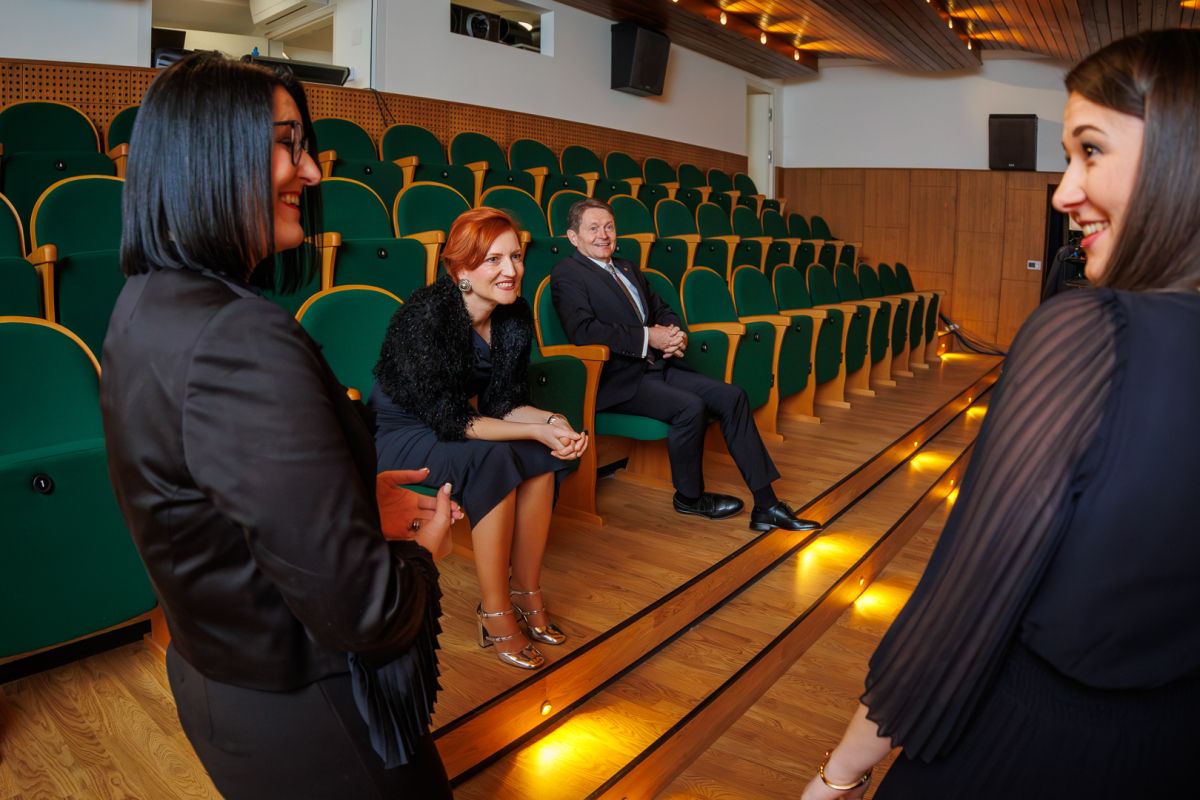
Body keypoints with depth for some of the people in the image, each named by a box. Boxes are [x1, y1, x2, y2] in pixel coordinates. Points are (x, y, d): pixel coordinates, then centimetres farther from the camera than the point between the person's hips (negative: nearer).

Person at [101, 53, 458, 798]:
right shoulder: (240, 341, -32)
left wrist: (352, 495, 8)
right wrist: (423, 550, -12)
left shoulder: (149, 305, 0)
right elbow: (361, 610, -32)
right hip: (308, 719, -8)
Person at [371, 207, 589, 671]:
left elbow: (506, 404, -3)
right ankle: (495, 613, -20)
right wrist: (535, 432, -30)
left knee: (543, 457, -18)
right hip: (400, 430, -6)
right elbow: (449, 420, -28)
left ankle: (527, 591, -7)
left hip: (454, 422, 6)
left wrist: (551, 421, -22)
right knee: (492, 459, -31)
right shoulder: (427, 315, -28)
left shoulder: (515, 315, -8)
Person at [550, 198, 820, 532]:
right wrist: (648, 337, -17)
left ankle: (765, 504, -5)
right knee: (690, 407, -28)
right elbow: (583, 330, -19)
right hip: (617, 379, -8)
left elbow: (662, 309, 25)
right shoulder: (567, 274, -4)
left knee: (731, 396, -7)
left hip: (656, 366, 8)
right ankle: (689, 497, -1)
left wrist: (675, 334, 0)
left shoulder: (627, 268, 21)